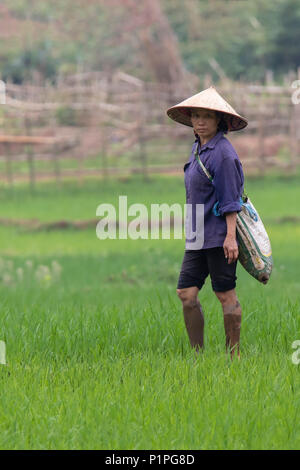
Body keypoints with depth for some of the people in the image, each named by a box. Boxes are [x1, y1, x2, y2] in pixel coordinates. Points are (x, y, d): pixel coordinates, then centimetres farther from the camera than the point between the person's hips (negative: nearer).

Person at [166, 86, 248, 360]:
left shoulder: (222, 152, -12)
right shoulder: (198, 149, 14)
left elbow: (230, 199, -15)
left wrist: (230, 236, -19)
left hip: (219, 235, -8)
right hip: (198, 236, 8)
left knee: (225, 295, -2)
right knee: (186, 293, 3)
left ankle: (234, 355, 5)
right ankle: (198, 354, 9)